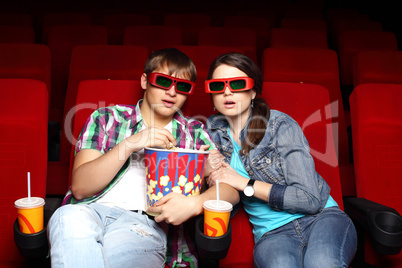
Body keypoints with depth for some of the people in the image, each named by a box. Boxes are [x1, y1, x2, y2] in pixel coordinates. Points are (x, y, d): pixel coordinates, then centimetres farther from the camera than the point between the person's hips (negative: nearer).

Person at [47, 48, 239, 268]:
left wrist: (195, 204, -17)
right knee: (70, 217, -34)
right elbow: (79, 188, 0)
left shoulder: (193, 132, 14)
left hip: (145, 224, -2)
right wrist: (129, 144, -12)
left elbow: (230, 189, 5)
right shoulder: (106, 118, 12)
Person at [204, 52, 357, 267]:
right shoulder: (214, 130, 7)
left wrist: (245, 183, -14)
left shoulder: (280, 125, -8)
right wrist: (210, 175, -7)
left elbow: (310, 198, -13)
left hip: (320, 217, -1)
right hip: (272, 233, 2)